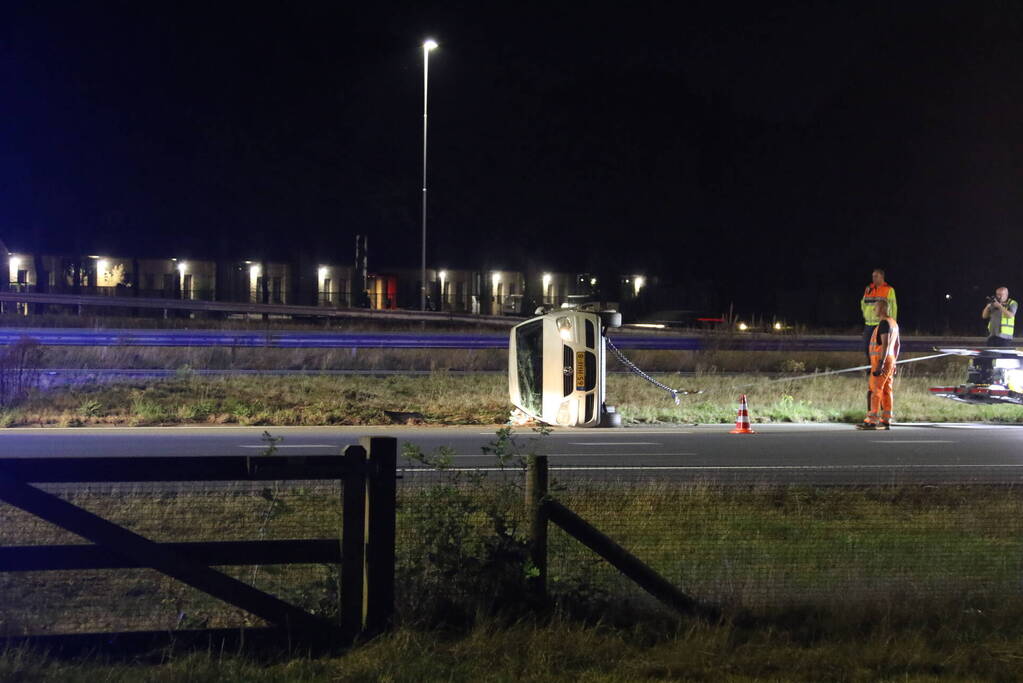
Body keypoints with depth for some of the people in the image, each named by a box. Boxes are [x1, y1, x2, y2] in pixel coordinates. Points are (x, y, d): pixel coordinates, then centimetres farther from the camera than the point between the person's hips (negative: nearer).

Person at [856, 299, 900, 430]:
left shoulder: (884, 323, -14)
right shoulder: (894, 323, 17)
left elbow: (885, 344, -22)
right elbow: (897, 345, 21)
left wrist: (880, 364, -25)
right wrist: (894, 363, 24)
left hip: (881, 360, -10)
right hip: (890, 361, 10)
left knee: (875, 390, -9)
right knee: (886, 391, 8)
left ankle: (871, 421, -10)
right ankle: (886, 421, 8)